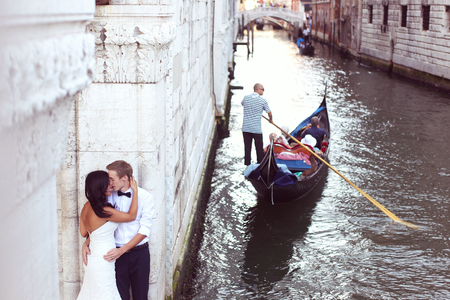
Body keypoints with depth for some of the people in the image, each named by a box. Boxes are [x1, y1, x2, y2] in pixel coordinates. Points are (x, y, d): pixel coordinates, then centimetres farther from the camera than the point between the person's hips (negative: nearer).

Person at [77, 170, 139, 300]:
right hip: (102, 263, -9)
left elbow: (83, 233, 11)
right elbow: (131, 216, -15)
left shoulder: (87, 207, 0)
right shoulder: (104, 211, -27)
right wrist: (135, 190, -9)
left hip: (93, 259, 9)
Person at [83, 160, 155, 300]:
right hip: (117, 253, 2)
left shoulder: (145, 197, -7)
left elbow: (144, 230, -12)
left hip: (139, 253, -2)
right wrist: (86, 243, -5)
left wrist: (122, 250, -19)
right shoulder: (110, 196, 1)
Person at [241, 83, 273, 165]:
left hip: (246, 128, 3)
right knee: (259, 149, 7)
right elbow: (269, 113, 1)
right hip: (257, 129, -3)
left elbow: (242, 103, 26)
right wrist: (270, 119, 23)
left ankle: (247, 165, 12)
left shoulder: (246, 98, 2)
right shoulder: (263, 100, -7)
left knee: (247, 149, 8)